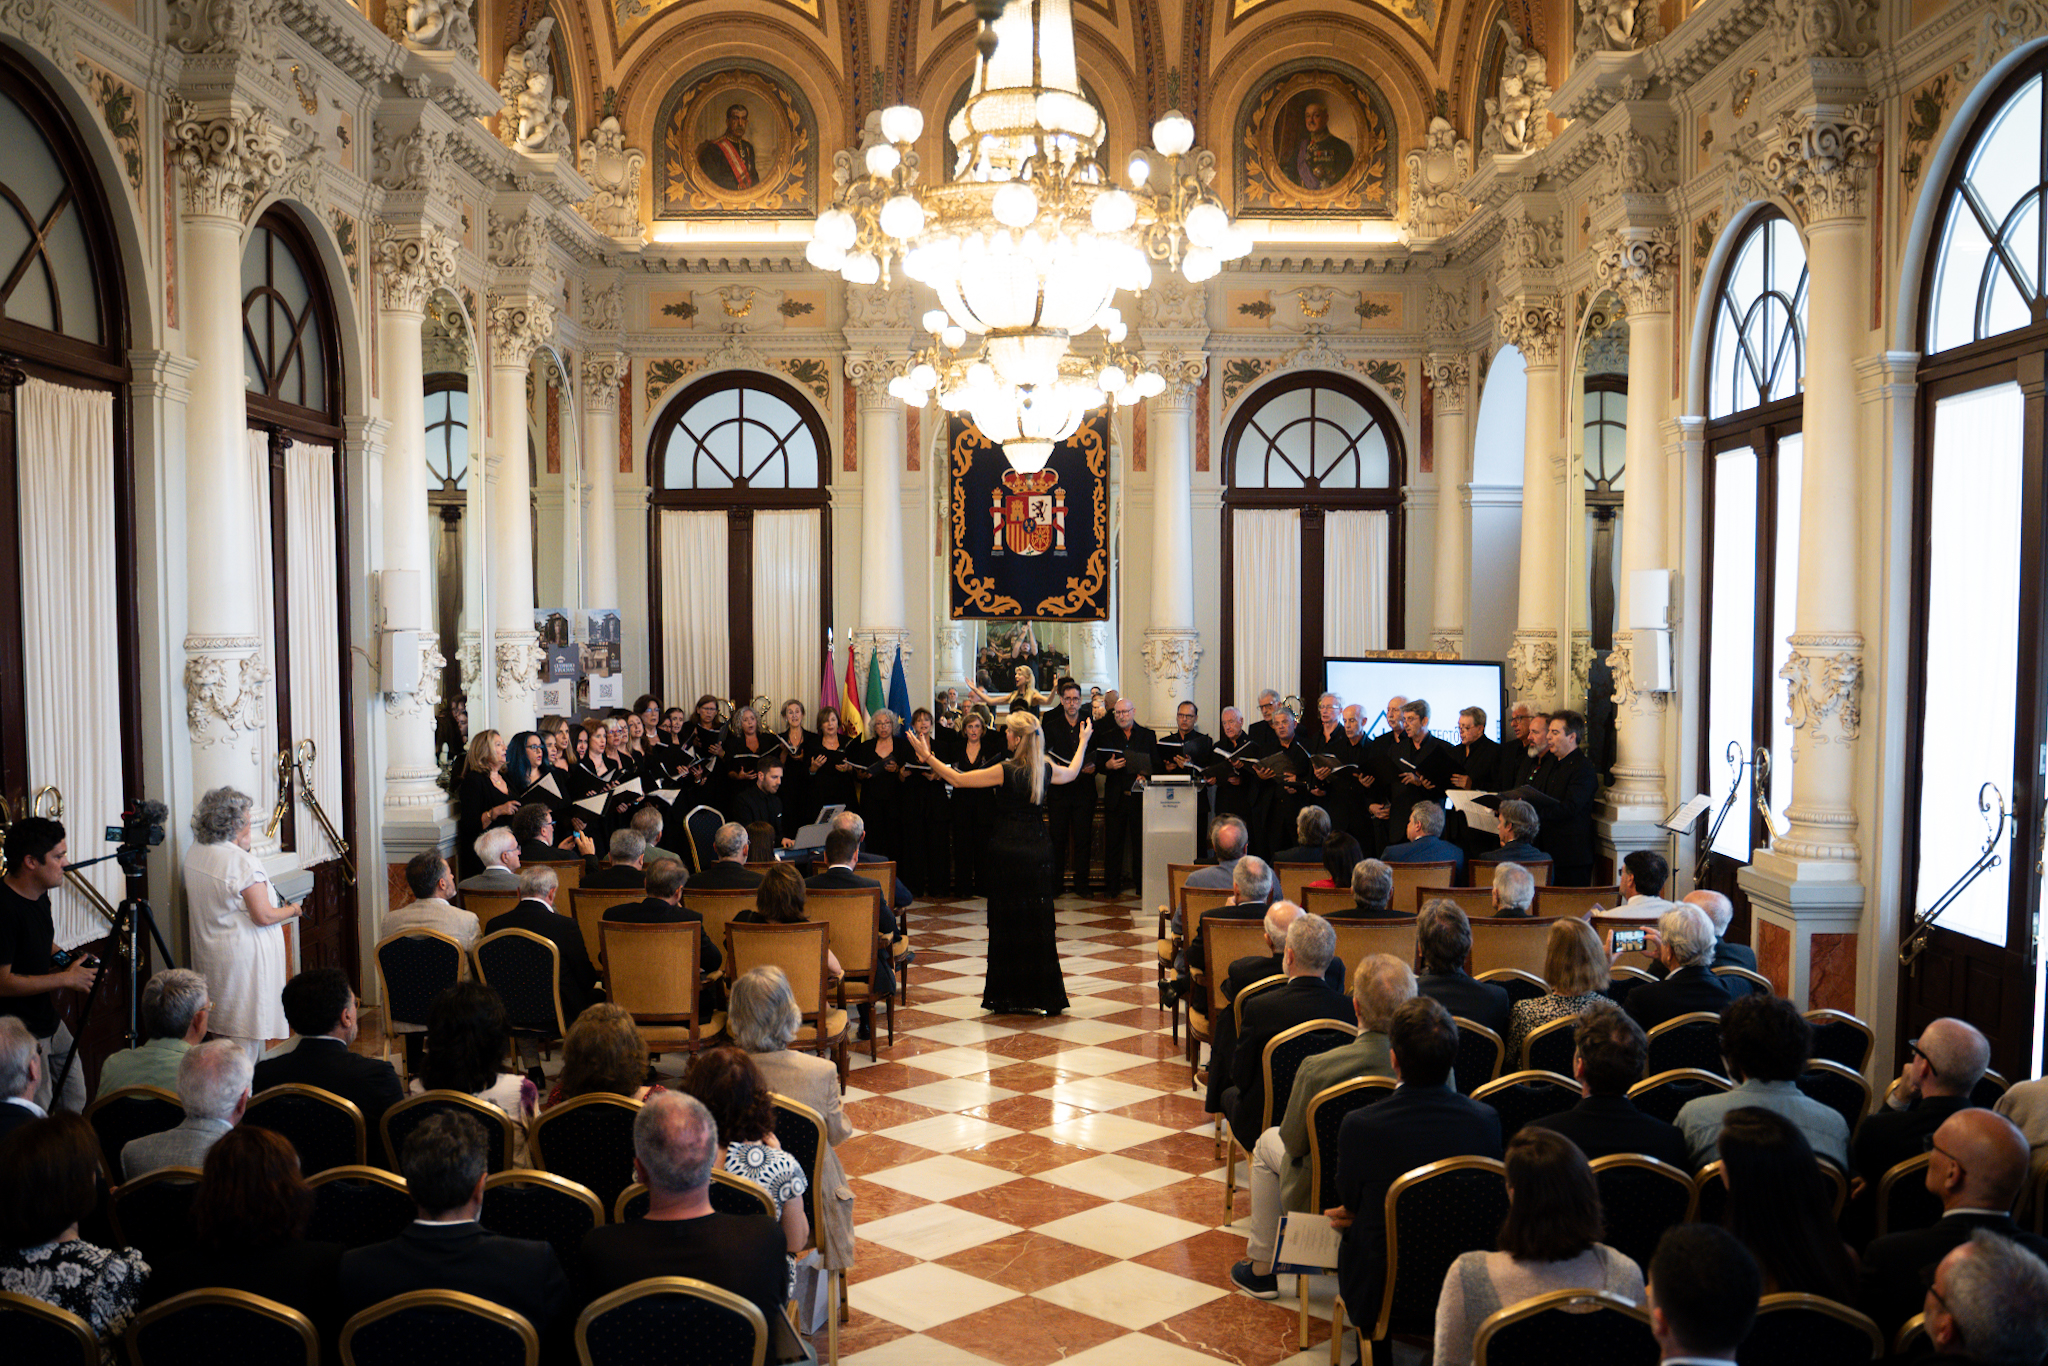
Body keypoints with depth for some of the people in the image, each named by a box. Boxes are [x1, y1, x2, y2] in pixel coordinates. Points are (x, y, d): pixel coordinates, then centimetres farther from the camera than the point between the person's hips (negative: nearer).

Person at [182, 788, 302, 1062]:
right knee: (246, 1032, -1)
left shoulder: (193, 854, 5)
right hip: (245, 956, -8)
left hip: (208, 954, 8)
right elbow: (264, 916, -20)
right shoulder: (243, 862, -20)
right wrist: (292, 910, 0)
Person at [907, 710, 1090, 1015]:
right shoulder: (1045, 770, 1)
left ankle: (1010, 997, 10)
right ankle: (1041, 997, 14)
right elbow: (1072, 772, 24)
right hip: (1039, 850, 5)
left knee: (1007, 923, 5)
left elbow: (958, 779, -12)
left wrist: (928, 757, -2)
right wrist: (1083, 743, 41)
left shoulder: (1006, 771, -15)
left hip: (1008, 850, -5)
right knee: (1038, 922, 10)